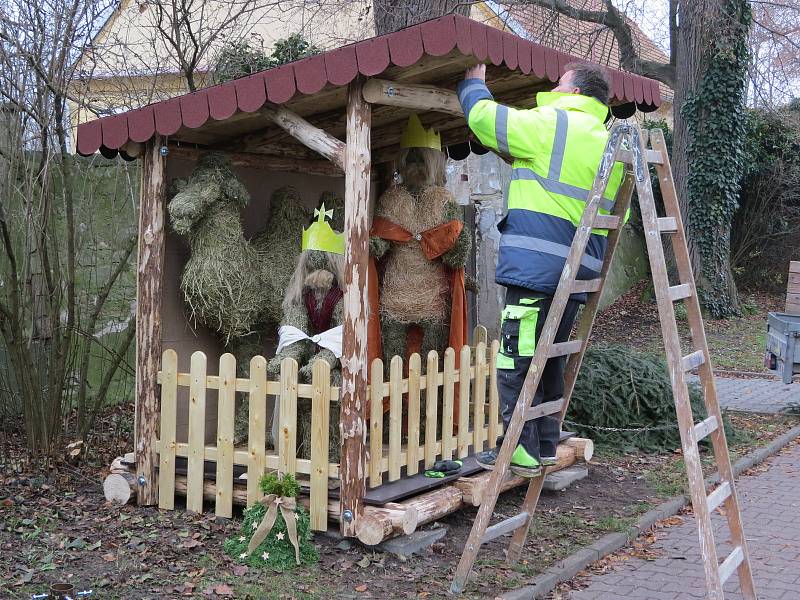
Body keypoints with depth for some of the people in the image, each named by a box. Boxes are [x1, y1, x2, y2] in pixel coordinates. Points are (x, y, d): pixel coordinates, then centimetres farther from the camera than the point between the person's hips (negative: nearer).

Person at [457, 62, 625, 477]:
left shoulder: (553, 125, -5)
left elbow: (484, 117, -3)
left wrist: (474, 82, 16)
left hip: (536, 268, -9)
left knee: (516, 360, -3)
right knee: (550, 359, 17)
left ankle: (522, 451, -1)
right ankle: (545, 445, 23)